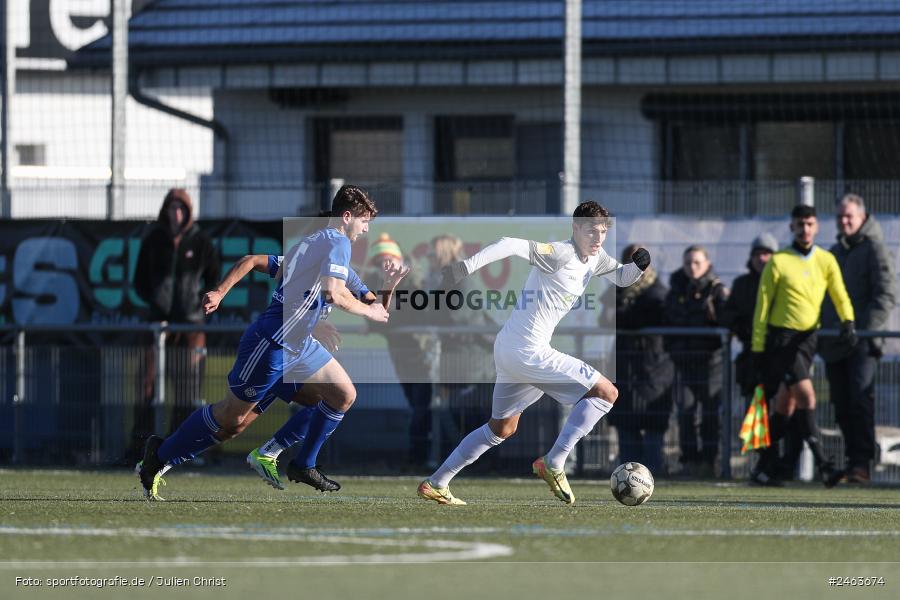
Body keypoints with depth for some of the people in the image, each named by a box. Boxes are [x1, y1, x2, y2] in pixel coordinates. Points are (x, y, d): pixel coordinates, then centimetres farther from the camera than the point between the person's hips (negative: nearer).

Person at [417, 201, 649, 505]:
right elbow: (511, 245, -28)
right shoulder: (561, 253, -17)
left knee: (502, 428, 24)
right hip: (529, 352, -10)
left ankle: (434, 484, 27)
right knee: (606, 392, -9)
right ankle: (553, 464, -8)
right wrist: (467, 266, -38)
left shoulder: (594, 258, 11)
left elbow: (621, 277, 26)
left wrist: (638, 265, 3)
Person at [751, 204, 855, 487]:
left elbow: (840, 296, 5)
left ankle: (765, 468, 15)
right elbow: (762, 306, -1)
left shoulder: (826, 260, 7)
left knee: (786, 405, 7)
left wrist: (848, 322, -17)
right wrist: (758, 349, -3)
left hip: (807, 337, 5)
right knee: (806, 396, -17)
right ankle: (822, 464, -18)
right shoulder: (778, 262, -4)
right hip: (781, 337, -5)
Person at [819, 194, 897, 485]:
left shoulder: (874, 249, -1)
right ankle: (853, 460, 11)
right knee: (842, 406, 6)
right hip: (834, 345, 7)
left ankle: (862, 463, -17)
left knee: (861, 401, -14)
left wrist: (866, 329, -17)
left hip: (862, 343, -7)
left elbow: (886, 295, -9)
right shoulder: (833, 253, 20)